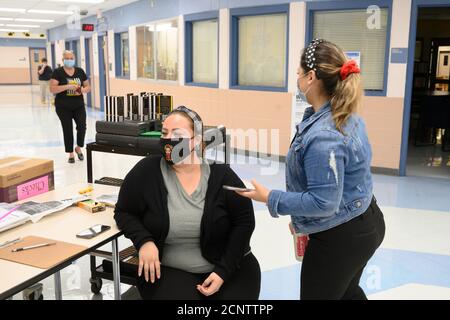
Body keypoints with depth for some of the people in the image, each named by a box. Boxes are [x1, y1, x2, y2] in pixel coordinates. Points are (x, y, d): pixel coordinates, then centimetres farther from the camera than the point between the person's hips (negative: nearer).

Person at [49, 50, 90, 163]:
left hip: (79, 105, 2)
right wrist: (68, 86, -23)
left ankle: (78, 148, 16)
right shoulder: (58, 72, -5)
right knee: (67, 129, 4)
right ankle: (71, 154, 18)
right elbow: (52, 89, -13)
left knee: (82, 126, -11)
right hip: (63, 107, -2)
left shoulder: (80, 71, 6)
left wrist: (83, 90, -13)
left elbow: (88, 87, 11)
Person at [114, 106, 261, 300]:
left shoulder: (220, 175, -8)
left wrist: (223, 271, -12)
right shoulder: (147, 171, -8)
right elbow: (123, 212, 3)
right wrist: (143, 241, -16)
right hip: (170, 270, 0)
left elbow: (244, 220, -5)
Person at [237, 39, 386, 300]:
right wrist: (302, 219, 16)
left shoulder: (323, 137, -32)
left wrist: (270, 198, -18)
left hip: (340, 237, -9)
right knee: (347, 291, 31)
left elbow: (323, 202, -29)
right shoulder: (346, 116, 0)